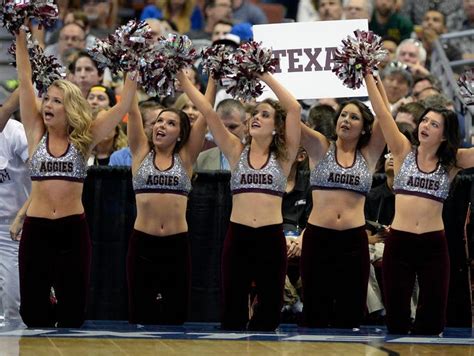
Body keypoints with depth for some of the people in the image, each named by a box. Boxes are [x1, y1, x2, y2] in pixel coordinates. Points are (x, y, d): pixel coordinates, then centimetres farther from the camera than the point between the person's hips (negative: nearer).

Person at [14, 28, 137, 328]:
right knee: (32, 313, 1)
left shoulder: (84, 139, 3)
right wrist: (21, 37, -4)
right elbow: (25, 81, 0)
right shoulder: (37, 134, 3)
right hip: (36, 229, 0)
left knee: (73, 315, 0)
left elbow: (124, 105, 0)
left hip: (73, 230, 0)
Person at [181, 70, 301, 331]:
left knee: (270, 310, 5)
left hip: (271, 238, -1)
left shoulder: (283, 156, 4)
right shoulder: (236, 151, 7)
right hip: (238, 237, 1)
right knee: (232, 311, 3)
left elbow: (294, 108, -7)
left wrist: (264, 75, -7)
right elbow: (207, 111, 1)